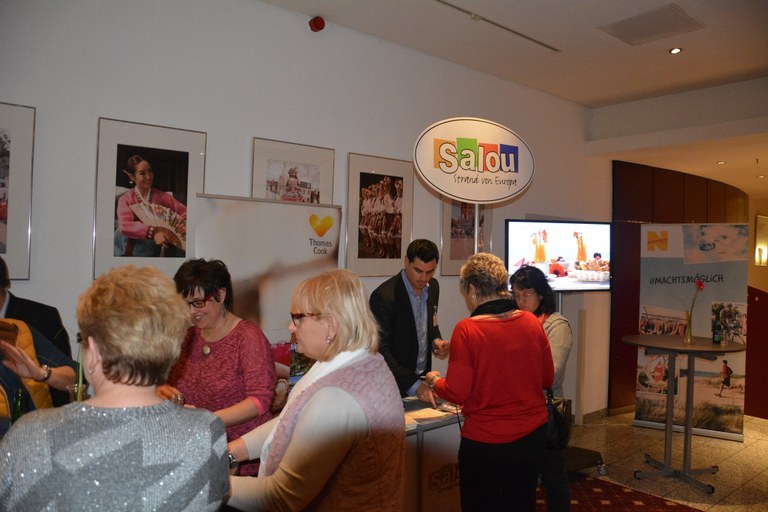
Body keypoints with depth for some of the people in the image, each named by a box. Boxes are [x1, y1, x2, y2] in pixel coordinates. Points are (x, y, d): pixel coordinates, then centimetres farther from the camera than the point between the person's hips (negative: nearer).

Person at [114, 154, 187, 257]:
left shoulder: (162, 196, 2)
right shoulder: (125, 199, -4)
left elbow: (184, 211, 0)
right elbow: (125, 226, -19)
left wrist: (184, 226, -21)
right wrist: (153, 232, -32)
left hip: (157, 251, 0)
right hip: (132, 251, 0)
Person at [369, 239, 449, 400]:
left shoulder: (433, 287, 0)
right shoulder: (384, 296, -22)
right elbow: (380, 350, -22)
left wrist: (436, 340, -5)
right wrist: (413, 385, -28)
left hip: (423, 379, 6)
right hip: (397, 384, -6)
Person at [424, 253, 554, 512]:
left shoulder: (466, 330, -19)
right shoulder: (532, 322, -6)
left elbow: (456, 393, -15)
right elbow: (547, 379, 4)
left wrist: (434, 381, 5)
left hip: (485, 443, -4)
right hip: (533, 436, 5)